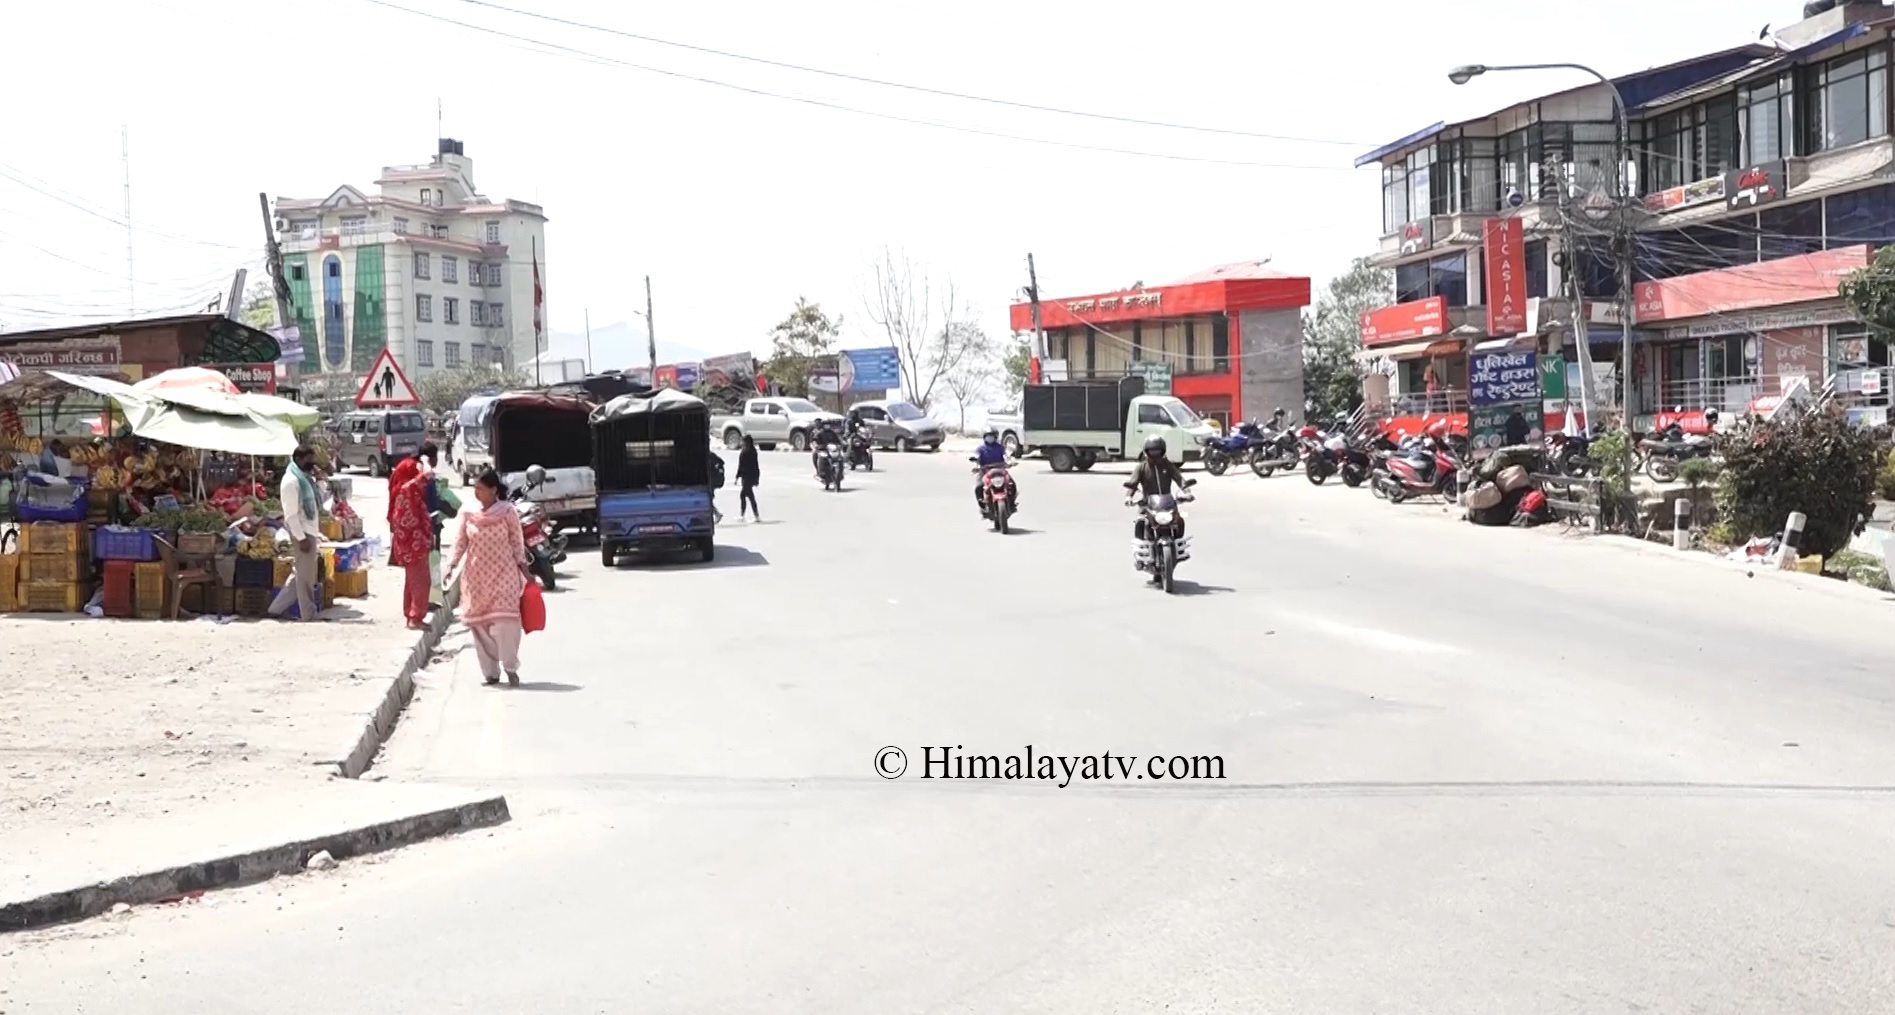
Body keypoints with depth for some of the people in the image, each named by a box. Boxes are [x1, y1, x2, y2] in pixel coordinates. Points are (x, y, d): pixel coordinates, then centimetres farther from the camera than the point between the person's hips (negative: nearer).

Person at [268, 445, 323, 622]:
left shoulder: (306, 478, 12)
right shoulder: (291, 481, -16)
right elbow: (291, 514, -20)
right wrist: (301, 538, -21)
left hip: (310, 532, 9)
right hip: (303, 534, -9)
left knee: (299, 574, 15)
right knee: (306, 577, 0)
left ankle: (276, 608, 21)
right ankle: (308, 615, 8)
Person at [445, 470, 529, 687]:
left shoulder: (508, 512, -5)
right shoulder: (467, 513, 2)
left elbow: (517, 542, 1)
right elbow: (460, 543, 2)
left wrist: (523, 568, -2)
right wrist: (451, 565, -11)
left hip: (503, 573, -3)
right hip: (476, 576, 3)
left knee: (506, 620, -12)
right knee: (479, 623, 4)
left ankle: (510, 667, 1)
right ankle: (490, 671, 13)